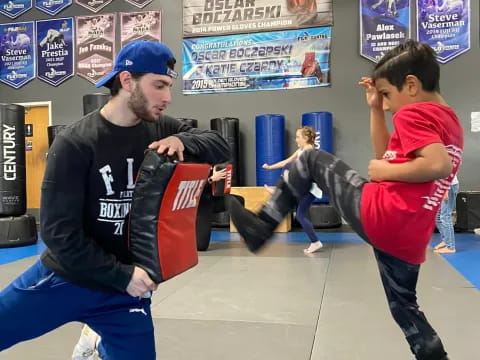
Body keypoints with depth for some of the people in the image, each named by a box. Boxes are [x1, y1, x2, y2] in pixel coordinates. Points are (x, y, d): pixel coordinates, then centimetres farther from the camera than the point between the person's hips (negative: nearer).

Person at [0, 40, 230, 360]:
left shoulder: (163, 131, -5)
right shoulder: (74, 143, -17)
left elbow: (221, 147, -3)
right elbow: (59, 232, -18)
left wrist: (182, 141, -22)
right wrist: (121, 275, -22)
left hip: (127, 291, 3)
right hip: (63, 279, -2)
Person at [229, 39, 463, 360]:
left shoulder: (413, 114, -7)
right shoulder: (451, 123, 22)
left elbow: (439, 165, -25)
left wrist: (387, 171, -12)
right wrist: (375, 109, 20)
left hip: (378, 215, -9)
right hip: (409, 240, 9)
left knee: (311, 160, 5)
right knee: (405, 308, 25)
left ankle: (263, 225, 7)